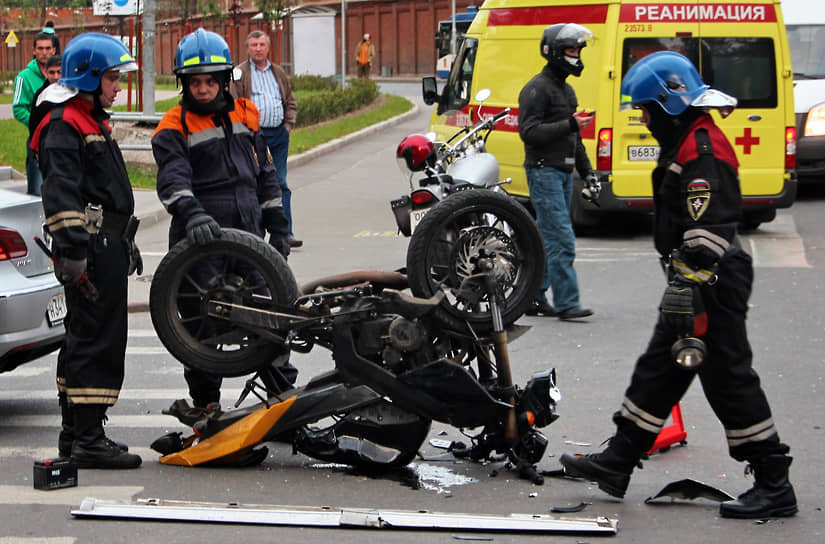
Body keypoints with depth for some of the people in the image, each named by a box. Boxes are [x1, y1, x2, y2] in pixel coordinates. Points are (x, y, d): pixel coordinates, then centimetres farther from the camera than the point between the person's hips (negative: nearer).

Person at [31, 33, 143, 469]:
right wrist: (73, 253, -27)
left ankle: (75, 434, 22)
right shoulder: (62, 126, -12)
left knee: (84, 339, 14)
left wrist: (126, 245, 30)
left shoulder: (93, 121, 21)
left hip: (108, 246, 11)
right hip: (92, 247, -11)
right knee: (98, 340, -11)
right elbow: (61, 195, -21)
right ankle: (88, 439, -10)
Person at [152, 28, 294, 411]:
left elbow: (265, 174, 19)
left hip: (247, 237, 4)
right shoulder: (175, 127, -3)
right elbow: (173, 178, -19)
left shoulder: (245, 114, 12)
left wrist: (277, 226, 17)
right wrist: (190, 212, -37)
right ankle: (206, 406, 13)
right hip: (199, 240, -4)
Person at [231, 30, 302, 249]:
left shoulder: (278, 73, 17)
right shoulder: (240, 73, 2)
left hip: (278, 134, 4)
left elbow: (291, 102, 23)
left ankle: (285, 233, 1)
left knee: (280, 184, 2)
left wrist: (288, 125, 9)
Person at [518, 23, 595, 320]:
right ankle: (566, 302, -13)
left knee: (546, 239, 12)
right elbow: (530, 132, -19)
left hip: (563, 173, 10)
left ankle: (533, 298, 18)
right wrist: (569, 124, -23)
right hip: (544, 171, -10)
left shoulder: (566, 89, 20)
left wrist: (586, 171, 22)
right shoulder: (537, 88, -10)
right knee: (562, 239, -13)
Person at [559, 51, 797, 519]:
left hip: (714, 286, -11)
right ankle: (618, 463, 22)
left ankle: (775, 486, 0)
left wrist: (688, 287, -27)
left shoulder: (702, 150, -18)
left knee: (729, 379, -6)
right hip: (699, 283, 11)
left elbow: (709, 231, -26)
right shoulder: (689, 141, 16)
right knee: (659, 370, 14)